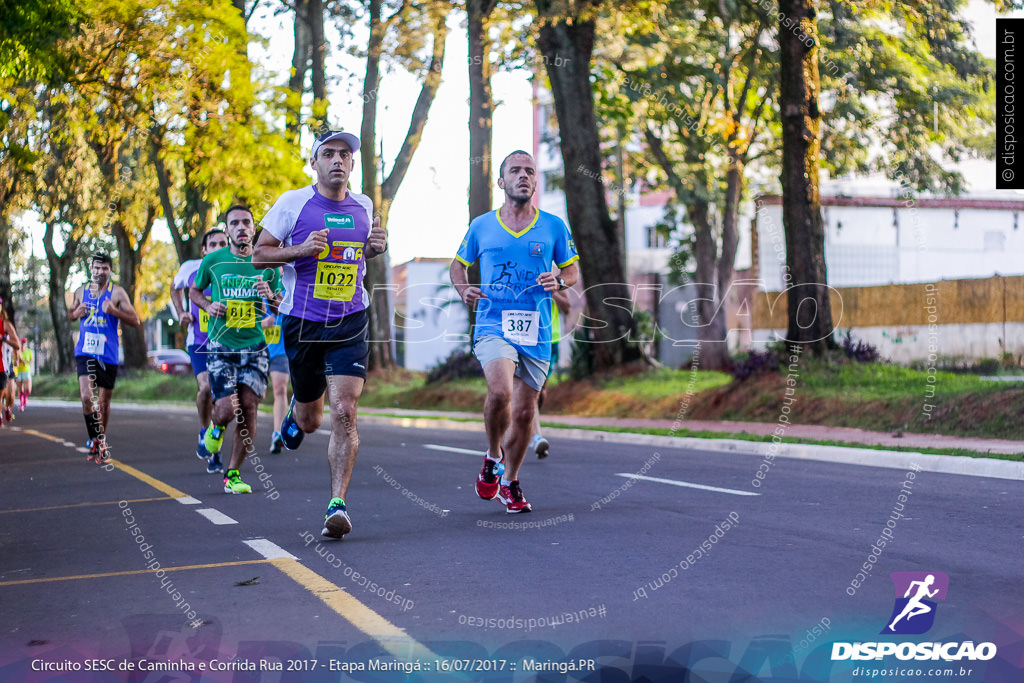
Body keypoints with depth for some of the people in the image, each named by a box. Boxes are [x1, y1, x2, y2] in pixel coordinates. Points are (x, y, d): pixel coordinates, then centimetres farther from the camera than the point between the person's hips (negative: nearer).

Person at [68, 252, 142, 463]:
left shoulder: (117, 292, -4)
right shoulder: (81, 292, 7)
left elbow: (136, 321, -7)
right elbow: (70, 314, 23)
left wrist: (114, 311, -22)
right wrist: (77, 313, -1)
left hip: (108, 354, -1)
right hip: (85, 352, 1)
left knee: (104, 402, 9)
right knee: (86, 397, -17)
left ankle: (101, 441, 28)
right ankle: (96, 441, -6)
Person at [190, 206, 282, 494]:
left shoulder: (266, 264, 4)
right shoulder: (213, 260, 0)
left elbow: (281, 309, 12)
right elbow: (194, 290, 16)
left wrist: (271, 297, -10)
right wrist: (208, 305, -4)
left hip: (255, 346, 2)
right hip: (220, 345, -2)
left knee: (248, 408, -6)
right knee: (228, 409, -13)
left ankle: (233, 474, 9)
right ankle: (215, 426, 26)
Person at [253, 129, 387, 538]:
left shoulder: (363, 207, 8)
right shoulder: (293, 203, -4)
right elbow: (260, 254, -1)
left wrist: (376, 247, 3)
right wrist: (301, 249, -18)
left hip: (350, 324, 1)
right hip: (303, 323, -1)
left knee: (344, 414, -14)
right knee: (310, 420, 12)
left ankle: (337, 505, -9)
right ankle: (295, 412, 51)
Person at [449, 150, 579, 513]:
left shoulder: (554, 226, 6)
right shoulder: (481, 226, 6)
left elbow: (573, 269, 13)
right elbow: (459, 264, 18)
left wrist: (560, 280, -10)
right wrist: (463, 289, -3)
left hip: (536, 333, 2)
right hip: (493, 326, -2)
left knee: (524, 412, 7)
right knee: (500, 391, -27)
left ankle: (510, 482, 30)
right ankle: (493, 455, 2)